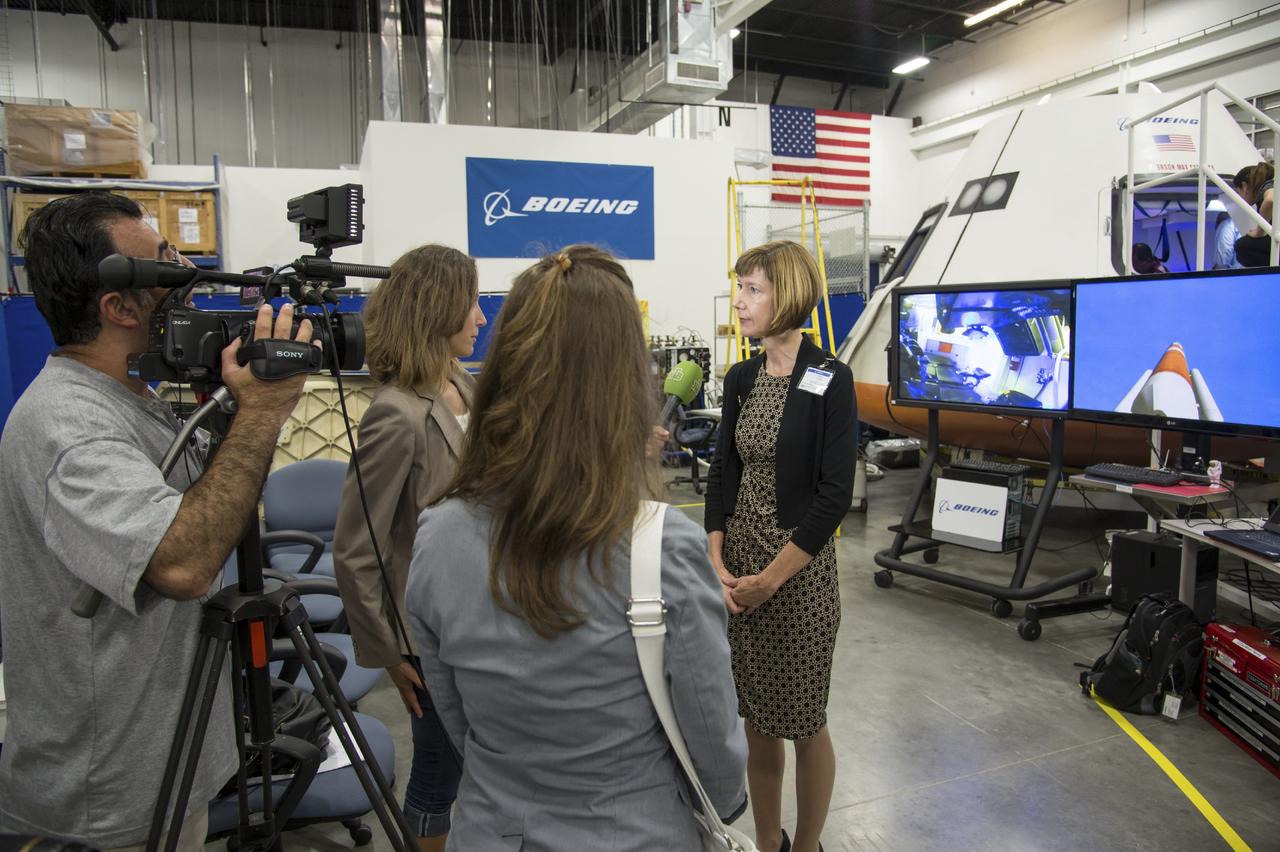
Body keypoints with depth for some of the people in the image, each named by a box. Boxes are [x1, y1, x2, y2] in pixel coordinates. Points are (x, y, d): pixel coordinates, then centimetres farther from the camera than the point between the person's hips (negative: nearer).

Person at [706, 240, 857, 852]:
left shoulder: (829, 382, -11)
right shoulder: (741, 379, 6)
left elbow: (835, 495, -14)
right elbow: (724, 472, 7)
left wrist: (771, 578, -15)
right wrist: (718, 563, -5)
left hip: (799, 569, -5)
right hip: (737, 570, 5)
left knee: (802, 721, 10)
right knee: (756, 719, 15)